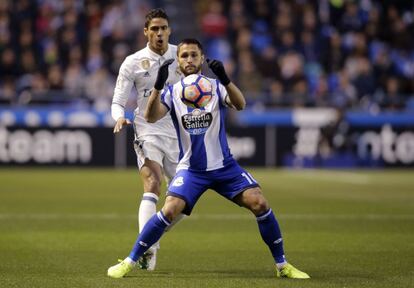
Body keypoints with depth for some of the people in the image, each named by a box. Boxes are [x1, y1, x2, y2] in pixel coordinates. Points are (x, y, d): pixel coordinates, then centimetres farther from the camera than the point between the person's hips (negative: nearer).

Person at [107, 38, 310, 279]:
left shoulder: (216, 86, -3)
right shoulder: (172, 92, -2)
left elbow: (240, 105, -22)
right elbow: (151, 117, -18)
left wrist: (225, 79, -40)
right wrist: (158, 85, -34)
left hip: (224, 166, 1)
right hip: (191, 169, -1)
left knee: (260, 204, -15)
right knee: (169, 211, -21)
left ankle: (282, 265, -1)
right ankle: (129, 262, -6)